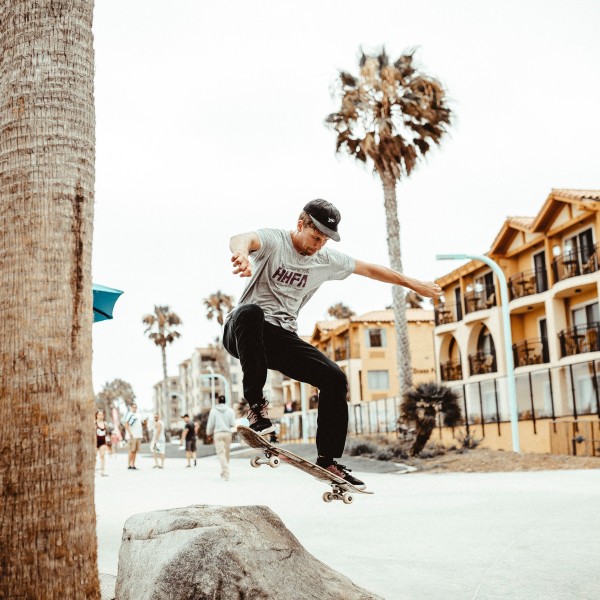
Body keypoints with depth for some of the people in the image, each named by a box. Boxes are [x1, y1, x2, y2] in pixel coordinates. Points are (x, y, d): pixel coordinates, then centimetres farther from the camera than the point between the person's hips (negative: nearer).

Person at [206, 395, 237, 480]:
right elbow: (233, 424, -2)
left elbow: (210, 424, 2)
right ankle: (224, 472, 25)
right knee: (226, 454, 14)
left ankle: (226, 474, -19)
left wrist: (209, 433, 17)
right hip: (228, 433, 2)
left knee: (221, 454, -7)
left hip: (218, 434, -2)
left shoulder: (213, 411, -1)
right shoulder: (230, 410, 1)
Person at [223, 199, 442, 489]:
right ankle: (255, 402, -30)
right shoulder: (273, 241, -9)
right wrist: (242, 253, -58)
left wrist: (414, 284, 25)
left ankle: (328, 460, 1)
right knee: (250, 312, -41)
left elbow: (369, 269, 21)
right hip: (242, 332, -5)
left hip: (282, 337, 5)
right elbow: (241, 239, -32)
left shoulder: (327, 260, 9)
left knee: (334, 378, -11)